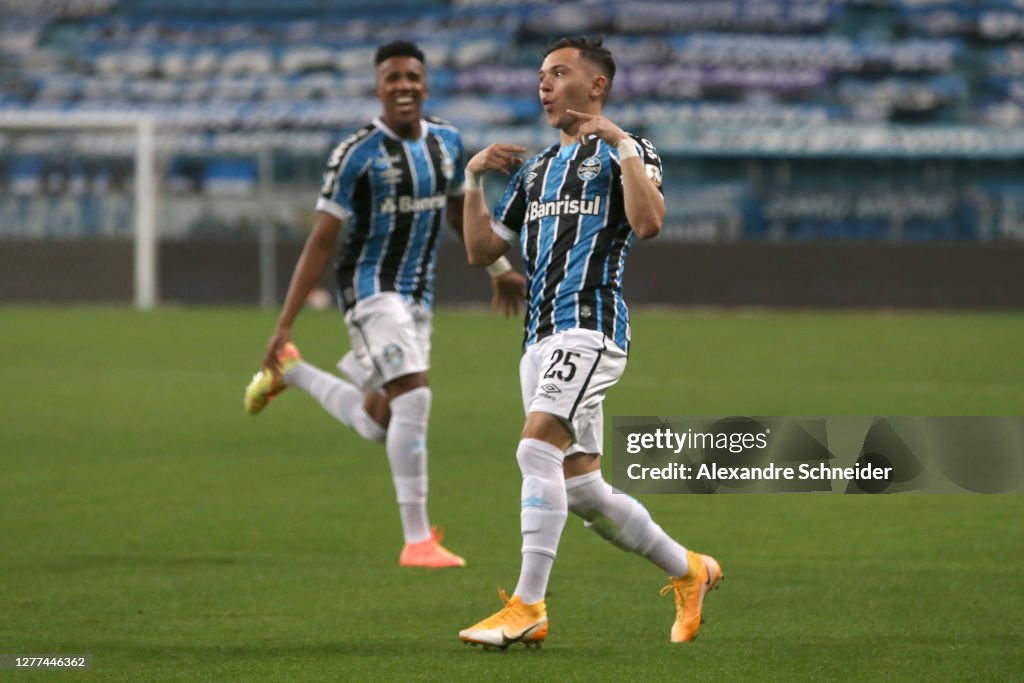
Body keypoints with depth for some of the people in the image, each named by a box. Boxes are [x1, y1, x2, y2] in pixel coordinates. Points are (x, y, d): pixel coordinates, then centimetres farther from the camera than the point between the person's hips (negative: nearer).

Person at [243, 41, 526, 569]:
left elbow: (459, 210, 25)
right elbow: (321, 240, -13)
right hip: (371, 289, -7)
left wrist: (498, 269, 23)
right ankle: (416, 540, -18)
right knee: (413, 399, -23)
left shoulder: (446, 142, 5)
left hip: (417, 297, 7)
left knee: (376, 426, 13)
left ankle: (289, 373, 37)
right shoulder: (357, 154, -14)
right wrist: (284, 326, -15)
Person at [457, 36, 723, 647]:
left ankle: (528, 607, -25)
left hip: (590, 327, -8)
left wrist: (621, 142, -17)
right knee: (580, 489, 8)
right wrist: (474, 179, 11)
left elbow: (648, 223, -19)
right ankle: (689, 571, 26)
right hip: (542, 337, 8)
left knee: (537, 448, -23)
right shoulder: (537, 168, 23)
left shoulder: (626, 153, 1)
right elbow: (482, 250, 21)